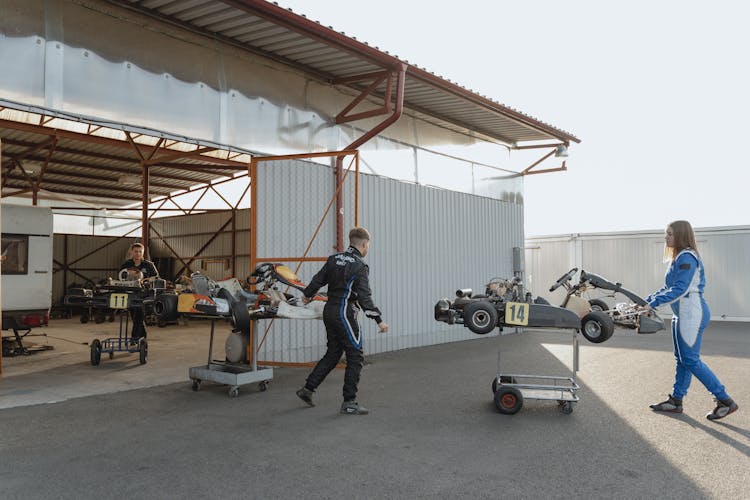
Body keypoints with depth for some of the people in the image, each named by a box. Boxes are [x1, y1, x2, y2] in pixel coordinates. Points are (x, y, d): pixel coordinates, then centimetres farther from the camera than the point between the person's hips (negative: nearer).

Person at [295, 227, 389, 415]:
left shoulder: (334, 259, 8)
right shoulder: (360, 267, -14)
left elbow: (318, 280, 16)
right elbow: (365, 297, -20)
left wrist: (307, 295, 34)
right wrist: (379, 320, -20)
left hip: (329, 311, 8)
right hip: (344, 314, -8)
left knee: (333, 353, 20)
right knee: (355, 357, 0)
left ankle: (308, 388, 23)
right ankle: (349, 402, 3)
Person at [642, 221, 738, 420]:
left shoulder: (687, 257, -16)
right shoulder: (678, 258, 15)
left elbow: (679, 289, -24)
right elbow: (667, 288, 17)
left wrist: (653, 304, -23)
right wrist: (646, 300, 9)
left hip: (692, 313, -10)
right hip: (682, 314, 10)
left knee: (691, 360, -6)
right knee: (682, 359, 12)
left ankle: (725, 401, 3)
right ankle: (676, 401, 18)